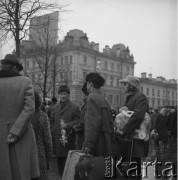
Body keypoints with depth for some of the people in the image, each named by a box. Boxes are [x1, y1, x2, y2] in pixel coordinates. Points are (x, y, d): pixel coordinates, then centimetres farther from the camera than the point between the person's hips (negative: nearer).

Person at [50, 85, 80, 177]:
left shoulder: (74, 108, -2)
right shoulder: (56, 107, 13)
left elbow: (78, 121, -6)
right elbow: (51, 121, 19)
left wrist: (67, 125, -17)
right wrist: (53, 131, 6)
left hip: (69, 140, -5)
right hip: (57, 141, 5)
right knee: (60, 163, 12)